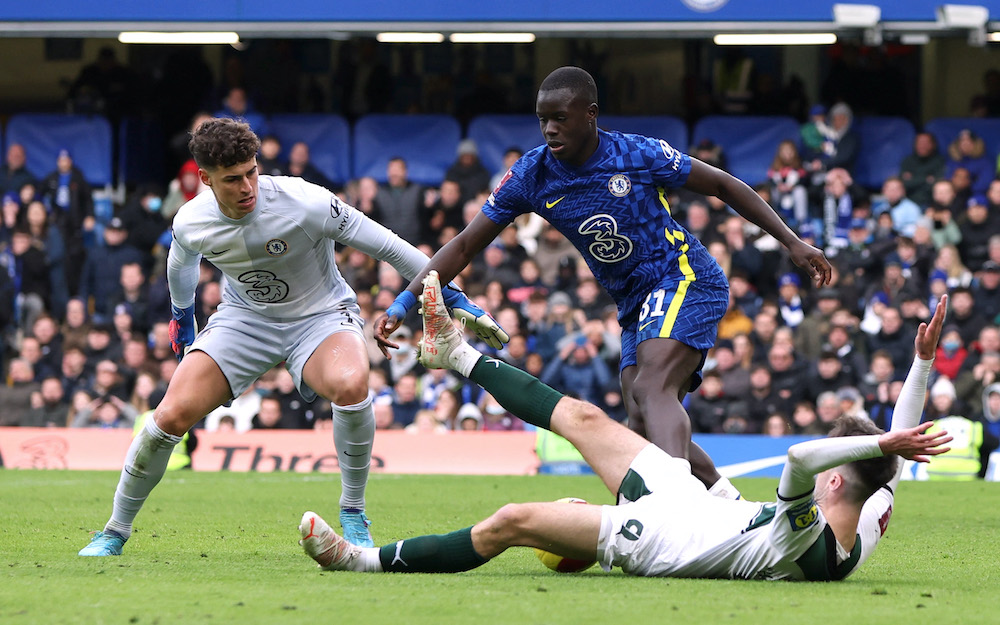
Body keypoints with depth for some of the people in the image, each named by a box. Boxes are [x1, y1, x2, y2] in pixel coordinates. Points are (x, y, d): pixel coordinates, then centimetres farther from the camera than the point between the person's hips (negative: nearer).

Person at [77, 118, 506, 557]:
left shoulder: (305, 204, -29)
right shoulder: (190, 223, -15)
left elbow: (385, 245, -20)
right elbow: (182, 264, 12)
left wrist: (453, 297, -19)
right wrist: (181, 315, 30)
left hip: (320, 315, -3)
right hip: (245, 318, 3)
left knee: (350, 385, -37)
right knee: (172, 414, -15)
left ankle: (353, 514, -15)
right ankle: (115, 532, 8)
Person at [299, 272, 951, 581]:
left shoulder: (805, 539, -37)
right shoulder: (862, 539, -12)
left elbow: (798, 457, -57)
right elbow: (898, 448, -2)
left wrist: (884, 442, -53)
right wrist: (924, 361, -8)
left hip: (655, 538, -9)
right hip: (699, 505, 9)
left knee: (511, 523, -5)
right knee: (582, 417, 18)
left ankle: (363, 558, 10)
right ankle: (460, 355, 38)